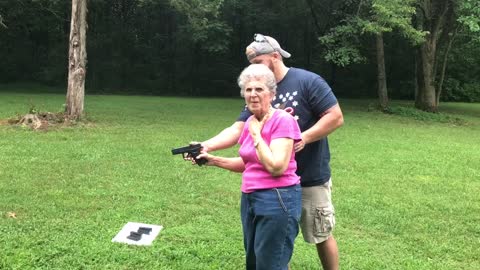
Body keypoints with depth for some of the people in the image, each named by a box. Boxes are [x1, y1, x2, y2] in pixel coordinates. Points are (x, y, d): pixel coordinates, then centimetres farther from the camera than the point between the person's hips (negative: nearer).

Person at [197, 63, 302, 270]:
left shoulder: (283, 120, -15)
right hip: (250, 198, 8)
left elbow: (276, 167, -24)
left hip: (278, 199, -8)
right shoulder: (251, 122, 8)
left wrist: (256, 134, -15)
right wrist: (213, 160, 9)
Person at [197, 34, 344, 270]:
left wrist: (304, 138, -25)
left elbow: (335, 117, -14)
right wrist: (207, 146, -21)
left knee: (321, 236, 11)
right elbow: (238, 129, -5)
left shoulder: (308, 81, -12)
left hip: (311, 179, -5)